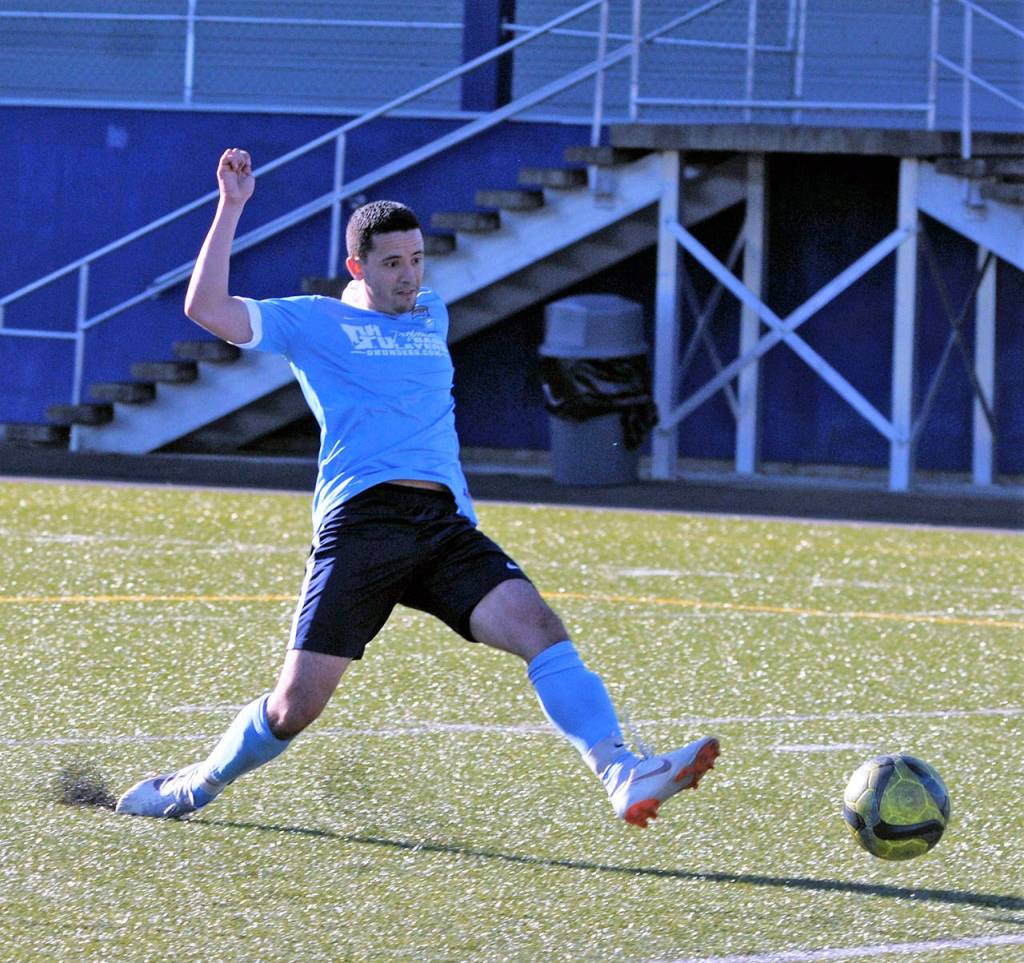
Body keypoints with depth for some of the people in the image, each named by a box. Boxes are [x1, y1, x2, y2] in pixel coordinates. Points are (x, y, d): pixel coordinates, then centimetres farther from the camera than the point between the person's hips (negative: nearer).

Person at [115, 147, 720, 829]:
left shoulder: (433, 317, 24)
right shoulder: (313, 323, 9)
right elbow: (206, 307, -3)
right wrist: (233, 206, -4)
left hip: (445, 526, 4)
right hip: (360, 521, -4)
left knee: (541, 630, -20)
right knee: (294, 708, -7)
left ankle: (624, 778, -31)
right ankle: (197, 786, 19)